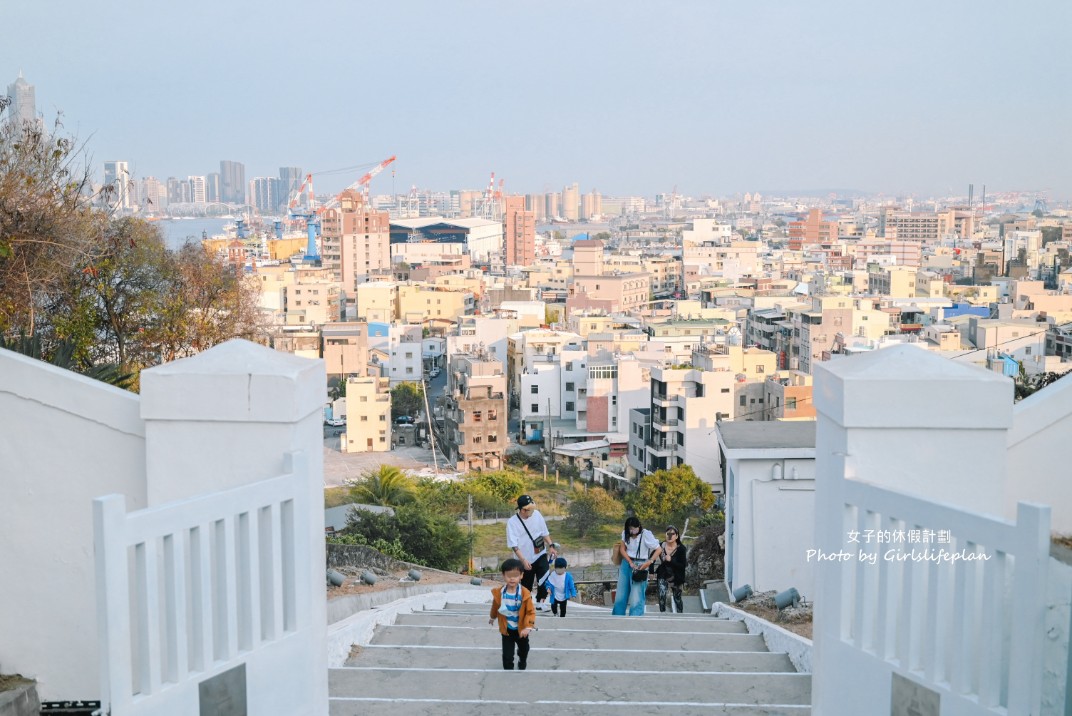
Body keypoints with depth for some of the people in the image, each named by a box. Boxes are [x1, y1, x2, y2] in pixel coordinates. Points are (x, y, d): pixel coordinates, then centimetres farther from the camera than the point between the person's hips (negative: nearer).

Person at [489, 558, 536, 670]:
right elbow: (495, 607, 4)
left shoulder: (525, 594, -25)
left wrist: (528, 627, -31)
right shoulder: (498, 593, -17)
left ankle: (522, 665, 55)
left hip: (521, 630, 0)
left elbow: (530, 612, -21)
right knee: (507, 655, 0)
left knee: (523, 649, 26)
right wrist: (493, 618, 21)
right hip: (507, 629, 0)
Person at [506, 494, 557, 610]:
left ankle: (540, 602, -2)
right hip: (525, 561, -2)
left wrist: (551, 546, -2)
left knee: (545, 579, -17)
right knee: (526, 587, 10)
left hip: (540, 555, 2)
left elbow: (544, 532, 8)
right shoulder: (512, 522, -17)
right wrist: (523, 560, -25)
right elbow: (514, 545, -18)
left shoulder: (536, 514, -5)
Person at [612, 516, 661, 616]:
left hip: (640, 565, -5)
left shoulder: (646, 534, -15)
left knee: (636, 597, -12)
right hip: (626, 563, 5)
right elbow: (622, 549, 0)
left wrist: (649, 562, -21)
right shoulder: (625, 533, -1)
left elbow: (658, 549, -11)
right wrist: (630, 562, -14)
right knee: (621, 595, 10)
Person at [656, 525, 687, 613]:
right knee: (662, 595, -19)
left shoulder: (681, 549, -16)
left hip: (676, 578, 0)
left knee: (677, 599, 12)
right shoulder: (661, 546, -12)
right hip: (663, 576, 0)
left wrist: (671, 560, -31)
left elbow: (682, 565, -17)